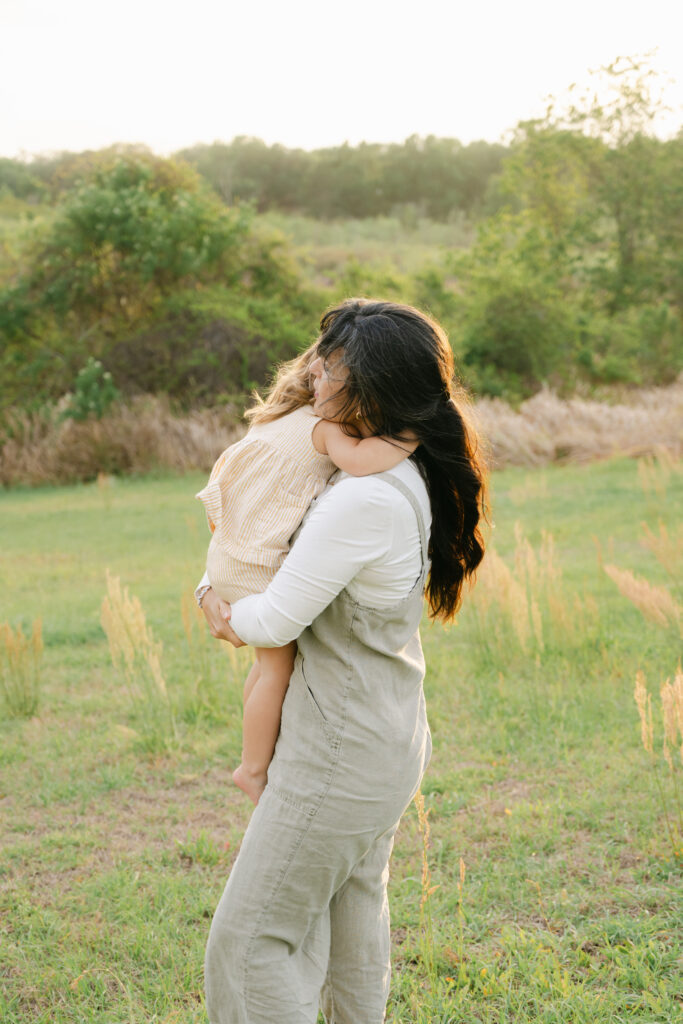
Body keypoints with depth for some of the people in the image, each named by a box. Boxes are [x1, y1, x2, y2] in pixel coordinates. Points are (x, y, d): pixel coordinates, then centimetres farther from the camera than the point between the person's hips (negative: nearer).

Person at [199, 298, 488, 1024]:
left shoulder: (365, 500, -29)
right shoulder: (416, 475, -1)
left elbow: (277, 621, -22)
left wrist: (223, 613, -1)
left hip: (340, 755, -9)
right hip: (391, 736, 9)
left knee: (252, 936, 4)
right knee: (354, 906, 27)